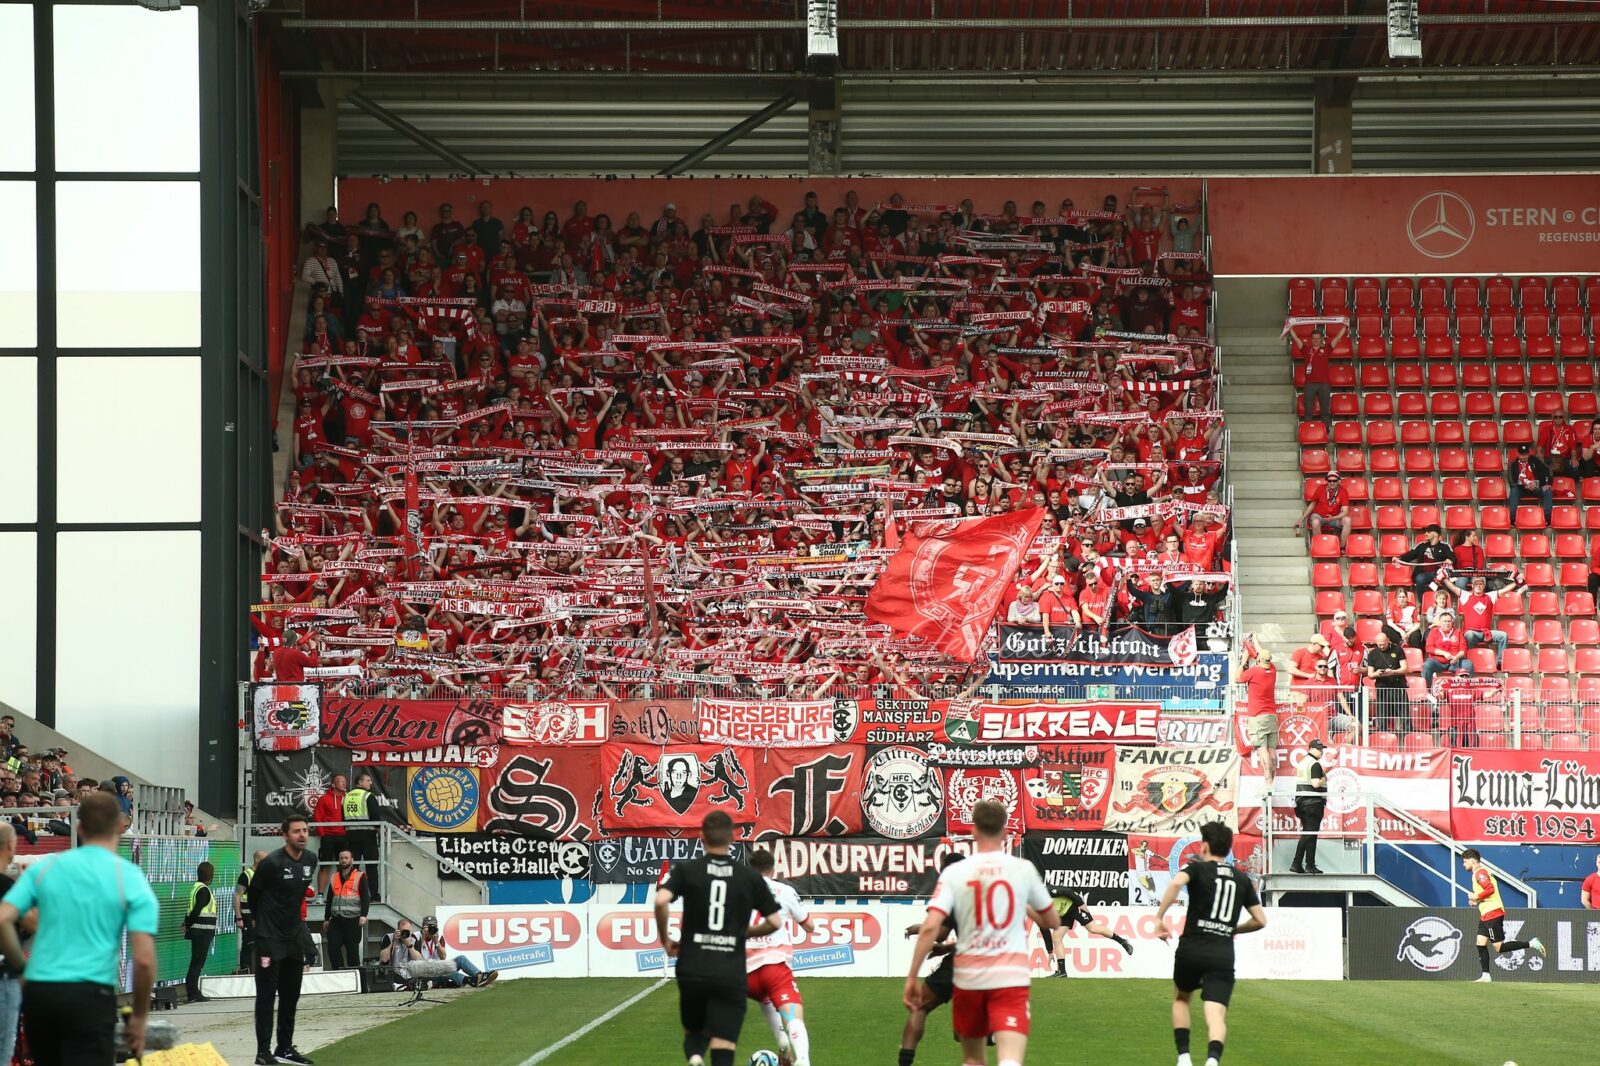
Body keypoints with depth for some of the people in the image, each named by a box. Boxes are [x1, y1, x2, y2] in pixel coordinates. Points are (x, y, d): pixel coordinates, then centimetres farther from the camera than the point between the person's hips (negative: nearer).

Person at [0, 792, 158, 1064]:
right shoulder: (130, 878, -1)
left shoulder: (43, 867, 8)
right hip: (91, 995, -4)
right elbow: (144, 959, -8)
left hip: (38, 991, 4)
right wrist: (139, 1016, 4)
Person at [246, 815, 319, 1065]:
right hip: (270, 938, -7)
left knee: (291, 995, 12)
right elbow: (253, 893, -3)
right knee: (266, 994, -5)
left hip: (295, 936, 7)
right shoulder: (272, 863, -16)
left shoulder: (310, 861, 4)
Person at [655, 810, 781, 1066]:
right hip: (732, 975, 0)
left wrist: (665, 939, 1)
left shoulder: (686, 870, 1)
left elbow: (661, 901, -16)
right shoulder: (750, 877, 4)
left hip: (693, 971, 0)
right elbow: (773, 922, 4)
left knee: (694, 1034, 23)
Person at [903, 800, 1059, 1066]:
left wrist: (912, 977, -4)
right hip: (1011, 975, -1)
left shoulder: (954, 872, 0)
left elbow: (930, 927, -10)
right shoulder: (1023, 869, 2)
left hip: (969, 976, 2)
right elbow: (1052, 921, 15)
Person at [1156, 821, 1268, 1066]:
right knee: (1216, 1016, -8)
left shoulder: (1198, 868, 4)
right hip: (1223, 955, 1)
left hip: (1191, 949, -1)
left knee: (1181, 999, 27)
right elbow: (1260, 920, 15)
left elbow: (1177, 882, -20)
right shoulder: (1242, 879, 15)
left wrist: (1159, 917, -15)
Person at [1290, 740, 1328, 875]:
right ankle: (1310, 866, -3)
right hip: (1313, 802, -9)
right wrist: (1324, 779, -4)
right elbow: (1315, 783, -22)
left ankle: (1296, 864, 10)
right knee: (1311, 835, -4)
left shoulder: (1302, 762, 16)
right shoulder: (1315, 764, -12)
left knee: (1305, 834, 13)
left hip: (1301, 801, 9)